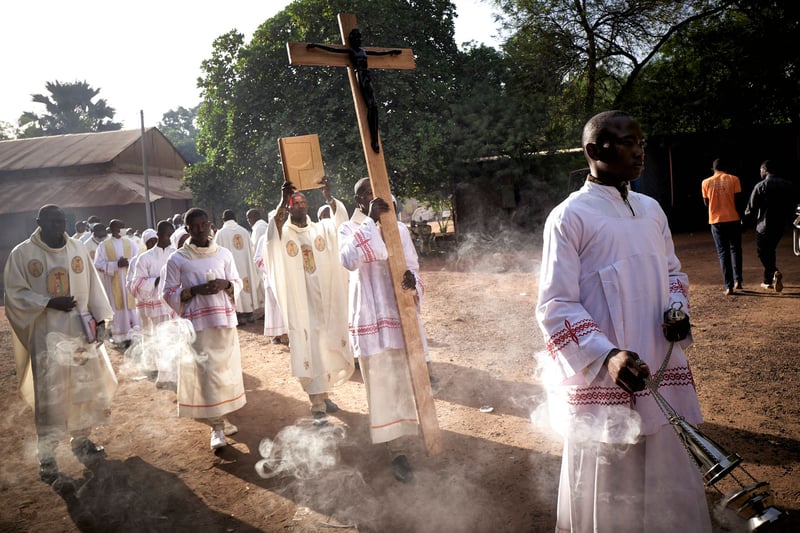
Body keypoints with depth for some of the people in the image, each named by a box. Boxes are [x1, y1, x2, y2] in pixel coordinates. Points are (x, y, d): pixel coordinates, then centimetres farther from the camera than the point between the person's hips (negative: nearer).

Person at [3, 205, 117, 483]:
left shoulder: (78, 248, 4)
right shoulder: (22, 254, -5)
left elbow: (92, 285, 8)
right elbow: (15, 293, -6)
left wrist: (100, 319, 0)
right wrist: (49, 303, -19)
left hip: (81, 331, 4)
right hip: (46, 336, -4)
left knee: (86, 386, 11)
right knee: (49, 395, 0)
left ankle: (81, 440, 29)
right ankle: (47, 457, 11)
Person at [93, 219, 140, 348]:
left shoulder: (130, 243, 8)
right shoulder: (103, 245, 2)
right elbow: (98, 265, -5)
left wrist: (128, 262, -14)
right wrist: (116, 264, -16)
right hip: (114, 283, -2)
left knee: (132, 306, 0)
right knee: (118, 308, 0)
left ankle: (134, 335, 6)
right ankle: (120, 338, 6)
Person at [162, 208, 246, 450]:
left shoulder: (224, 253, 6)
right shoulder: (177, 259, -2)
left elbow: (238, 283, 11)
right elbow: (168, 293, -1)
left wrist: (225, 284, -11)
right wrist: (195, 290, -16)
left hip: (224, 320, 3)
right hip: (197, 323, -3)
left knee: (226, 368, 10)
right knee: (205, 371, -5)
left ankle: (221, 418, 29)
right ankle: (217, 427, 3)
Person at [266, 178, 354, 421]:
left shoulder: (321, 229, 5)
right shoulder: (283, 234, -3)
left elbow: (341, 220, -12)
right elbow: (272, 235, -26)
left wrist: (328, 196, -30)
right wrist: (282, 202, -38)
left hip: (325, 299, 3)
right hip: (300, 302, -3)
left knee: (328, 348, 12)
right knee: (308, 351, -2)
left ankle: (324, 394, 30)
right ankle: (317, 404, 5)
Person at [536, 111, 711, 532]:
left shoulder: (651, 210, 10)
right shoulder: (568, 218, -11)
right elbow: (555, 306, -14)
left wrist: (677, 309, -1)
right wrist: (607, 356, -27)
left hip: (662, 372, 6)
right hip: (602, 380, -6)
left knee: (671, 485, 17)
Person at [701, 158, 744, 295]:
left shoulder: (706, 182, 1)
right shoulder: (733, 179, -2)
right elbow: (738, 200, -3)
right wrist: (740, 217, 8)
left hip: (716, 221, 0)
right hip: (733, 219, 0)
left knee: (723, 253, 4)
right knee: (735, 250, 17)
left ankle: (729, 286, 0)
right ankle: (738, 280, 12)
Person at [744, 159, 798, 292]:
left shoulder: (761, 186, -14)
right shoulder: (789, 185, 4)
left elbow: (751, 208, -12)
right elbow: (793, 205, 9)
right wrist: (786, 220, 20)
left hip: (764, 226, -6)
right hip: (781, 226, 6)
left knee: (762, 253, 6)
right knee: (770, 251, 20)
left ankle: (774, 272, -18)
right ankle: (768, 281, 23)